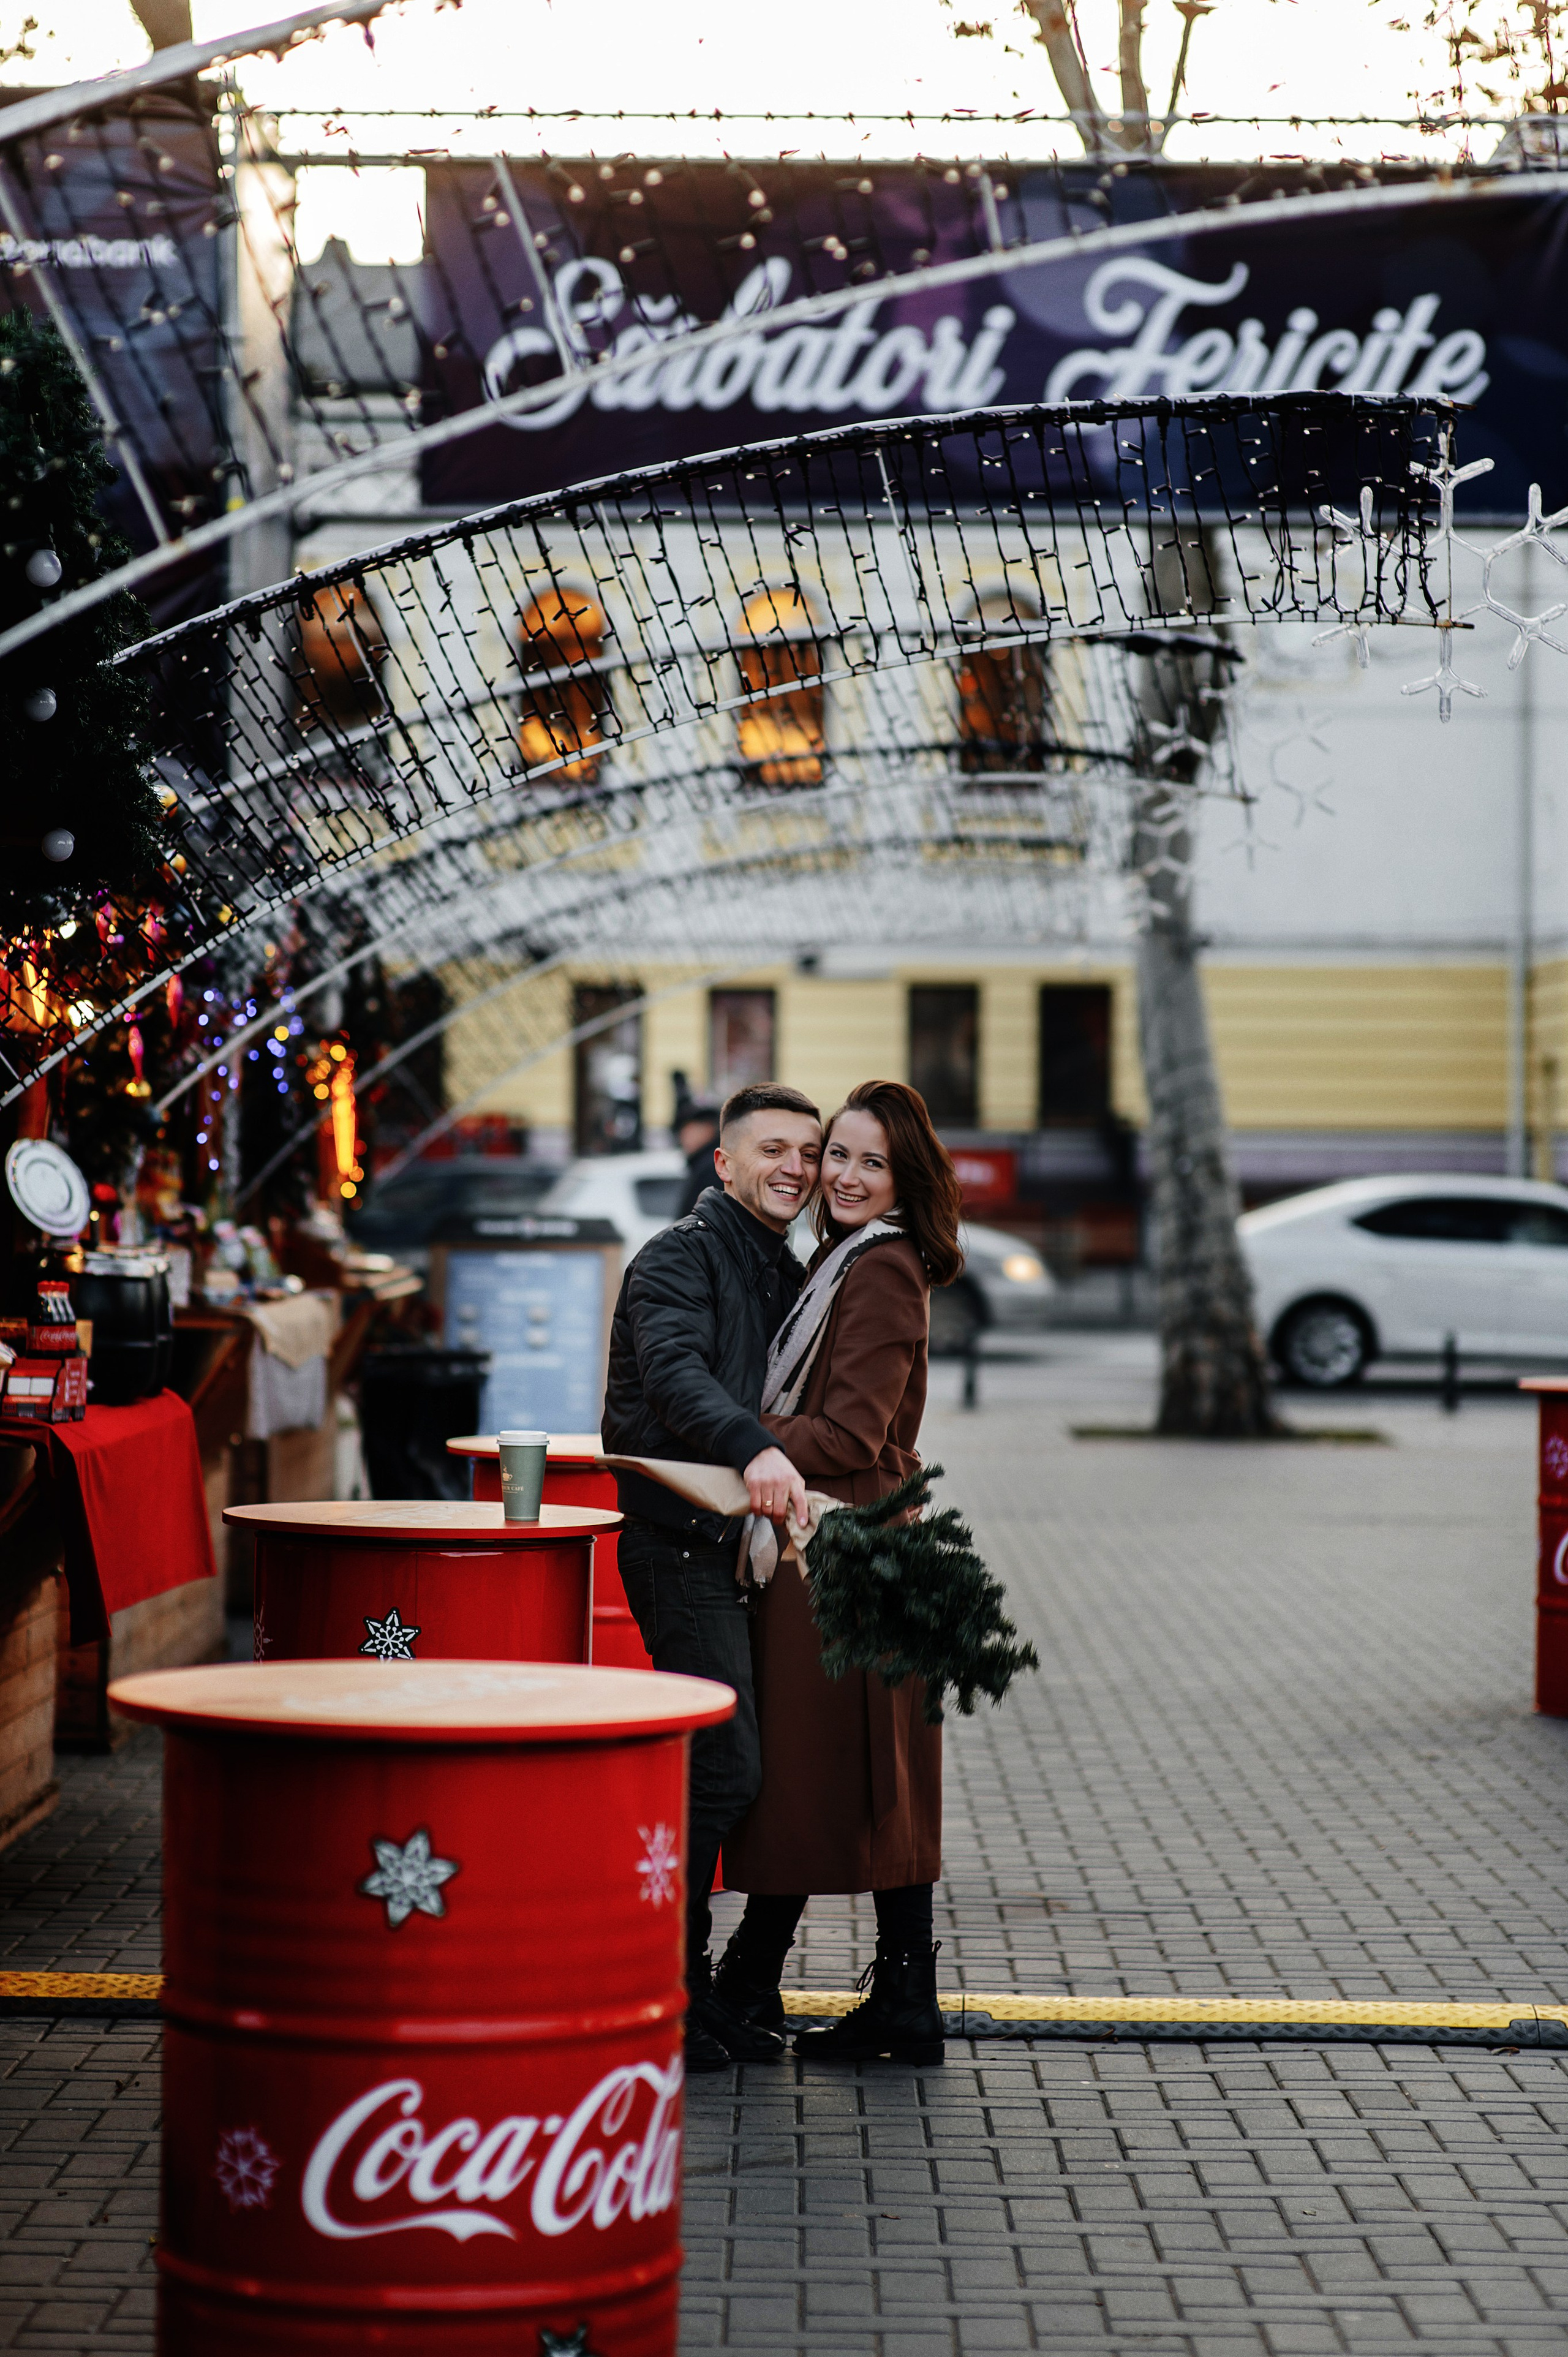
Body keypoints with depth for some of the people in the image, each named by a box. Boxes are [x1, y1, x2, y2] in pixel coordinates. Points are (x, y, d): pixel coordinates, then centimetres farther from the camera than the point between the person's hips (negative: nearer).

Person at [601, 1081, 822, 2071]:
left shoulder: (787, 1274, 20)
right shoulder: (681, 1256, -8)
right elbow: (676, 1370, -27)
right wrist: (753, 1448, -43)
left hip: (738, 1544, 9)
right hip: (681, 1543, -9)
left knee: (726, 1768, 9)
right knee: (724, 1765, -12)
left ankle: (688, 1986, 17)